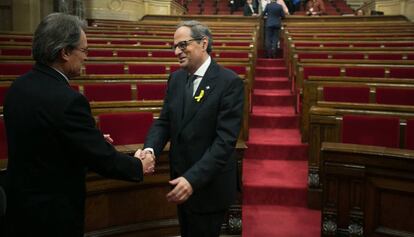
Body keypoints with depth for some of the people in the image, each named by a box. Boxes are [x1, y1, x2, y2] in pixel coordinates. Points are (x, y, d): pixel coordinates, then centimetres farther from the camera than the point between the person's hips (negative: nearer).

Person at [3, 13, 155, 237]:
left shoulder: (19, 86, 0)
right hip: (52, 211, -8)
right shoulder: (67, 99, -26)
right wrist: (139, 166, -3)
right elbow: (102, 158, -20)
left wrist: (93, 139, 12)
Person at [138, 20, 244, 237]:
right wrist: (150, 149, -17)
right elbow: (164, 121, 4)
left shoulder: (229, 82, -18)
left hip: (209, 186, -6)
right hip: (180, 180, 6)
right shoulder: (176, 78, 4)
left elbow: (225, 140, -23)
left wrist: (193, 179, -31)